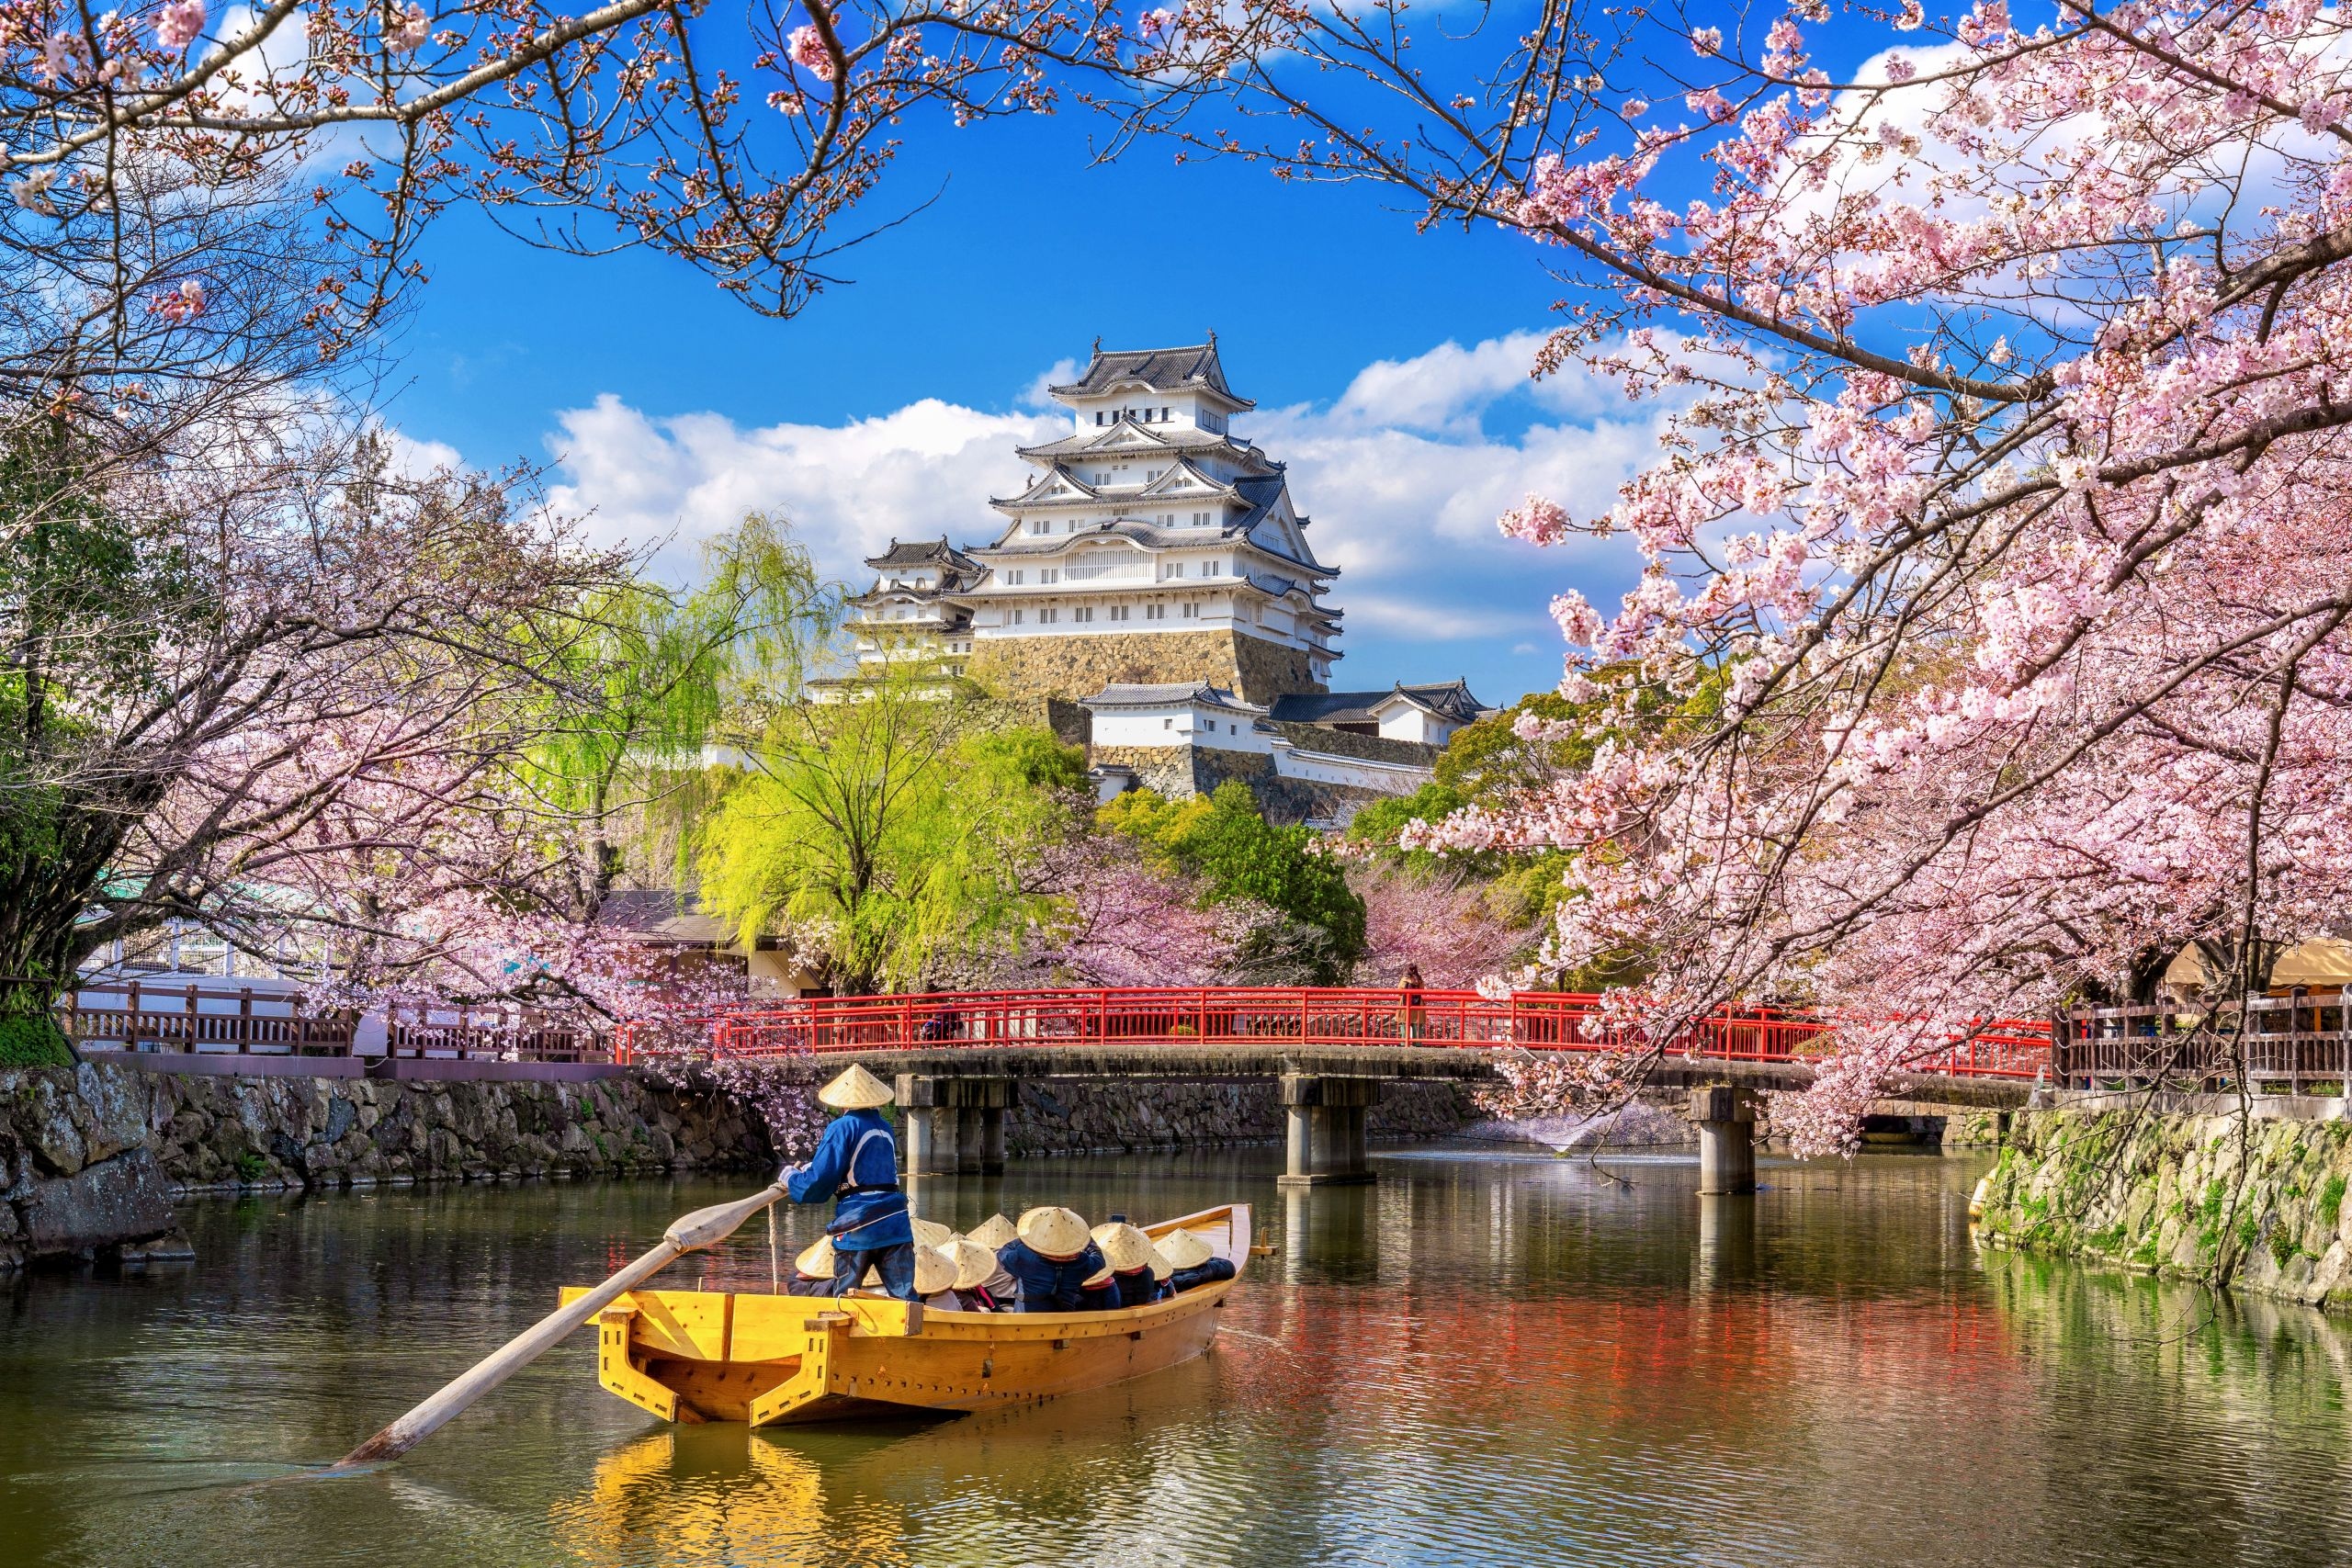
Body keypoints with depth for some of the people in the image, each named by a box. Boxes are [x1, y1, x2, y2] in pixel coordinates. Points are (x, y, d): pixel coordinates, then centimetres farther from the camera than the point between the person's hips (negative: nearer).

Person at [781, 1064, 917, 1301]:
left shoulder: (843, 1127, -6)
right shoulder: (884, 1128, 16)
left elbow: (819, 1182, -11)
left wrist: (791, 1177, 10)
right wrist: (806, 1170, 26)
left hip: (857, 1226, -5)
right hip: (896, 1225, 5)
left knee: (844, 1298, 8)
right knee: (905, 1297, 1)